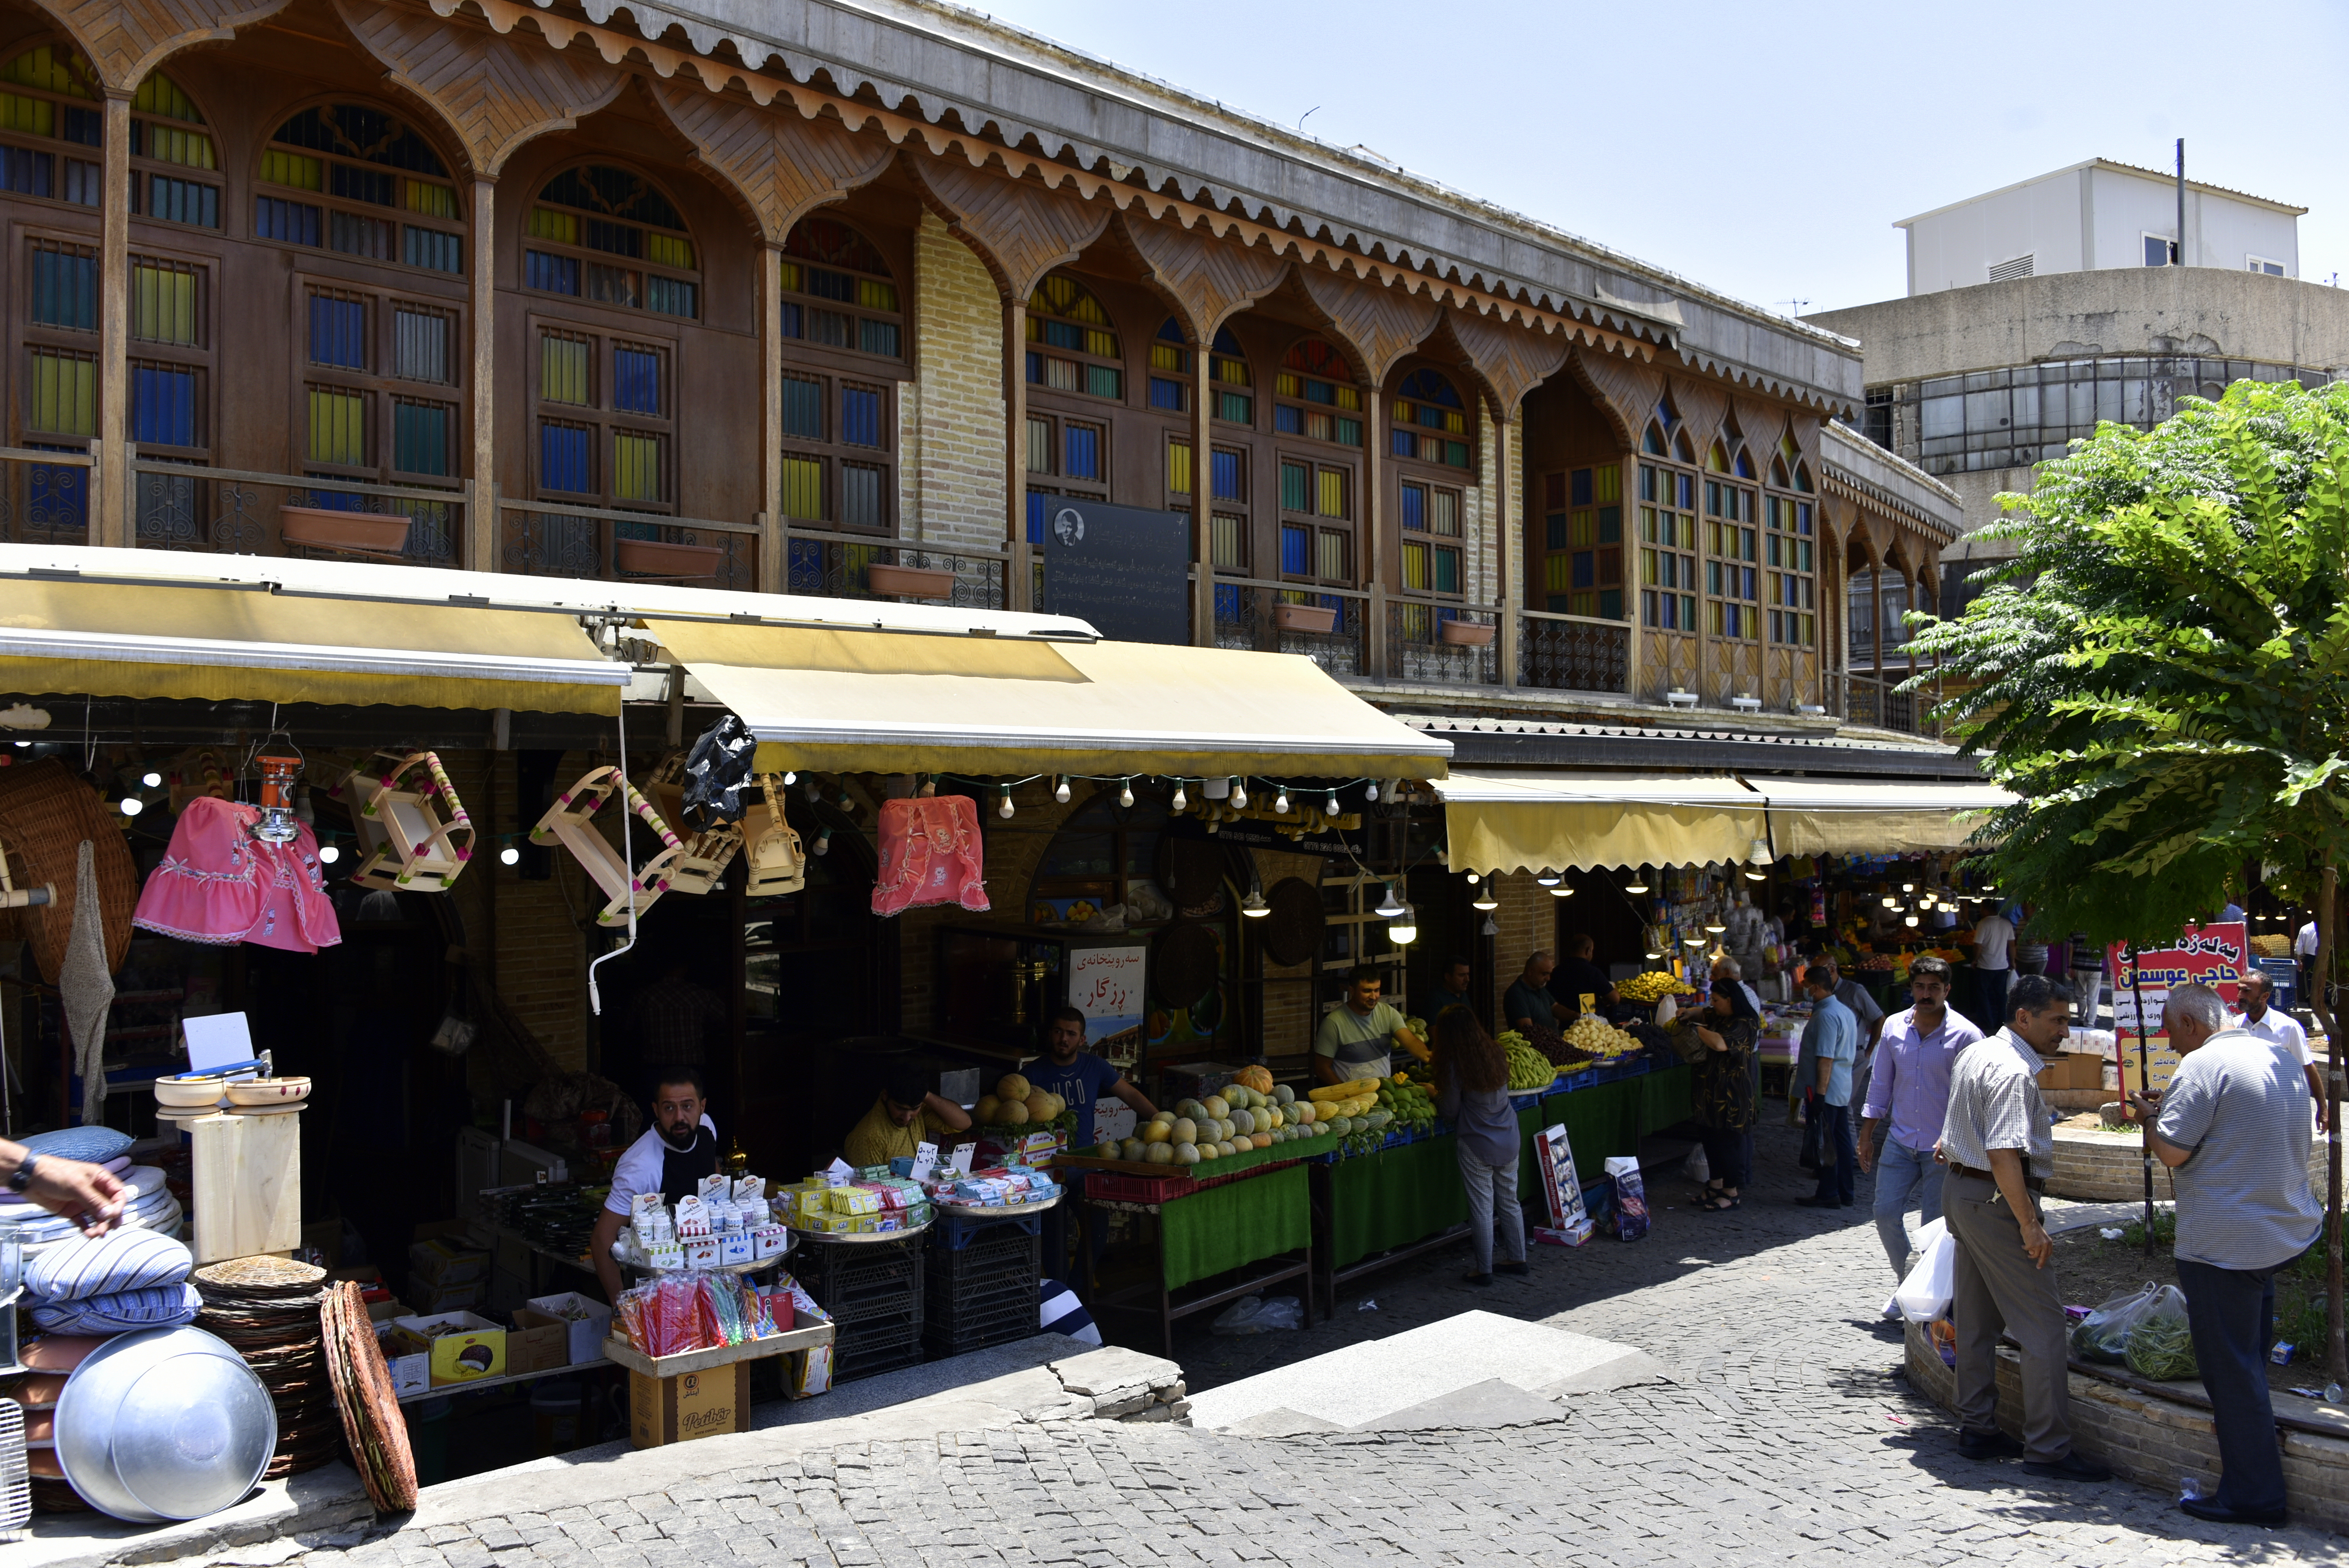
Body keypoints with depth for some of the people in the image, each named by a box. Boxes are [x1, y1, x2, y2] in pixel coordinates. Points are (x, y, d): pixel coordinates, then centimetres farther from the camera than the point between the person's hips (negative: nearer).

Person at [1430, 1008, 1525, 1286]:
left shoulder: (1456, 1067, -16)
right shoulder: (1496, 1055, 2)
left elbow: (1451, 1112, -10)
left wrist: (1435, 1095, 10)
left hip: (1477, 1148, -6)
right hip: (1508, 1141, 6)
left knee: (1482, 1209, 2)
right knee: (1510, 1203, 18)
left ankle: (1484, 1270, 10)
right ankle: (1517, 1259, 28)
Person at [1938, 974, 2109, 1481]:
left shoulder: (1973, 1055, 12)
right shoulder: (2014, 1073, -20)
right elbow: (2004, 1156, -25)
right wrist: (2030, 1225, -22)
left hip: (1960, 1188, 10)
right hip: (1996, 1199, -10)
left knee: (1977, 1321, 15)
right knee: (2044, 1325, -5)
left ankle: (1977, 1429, 23)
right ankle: (2048, 1449, -2)